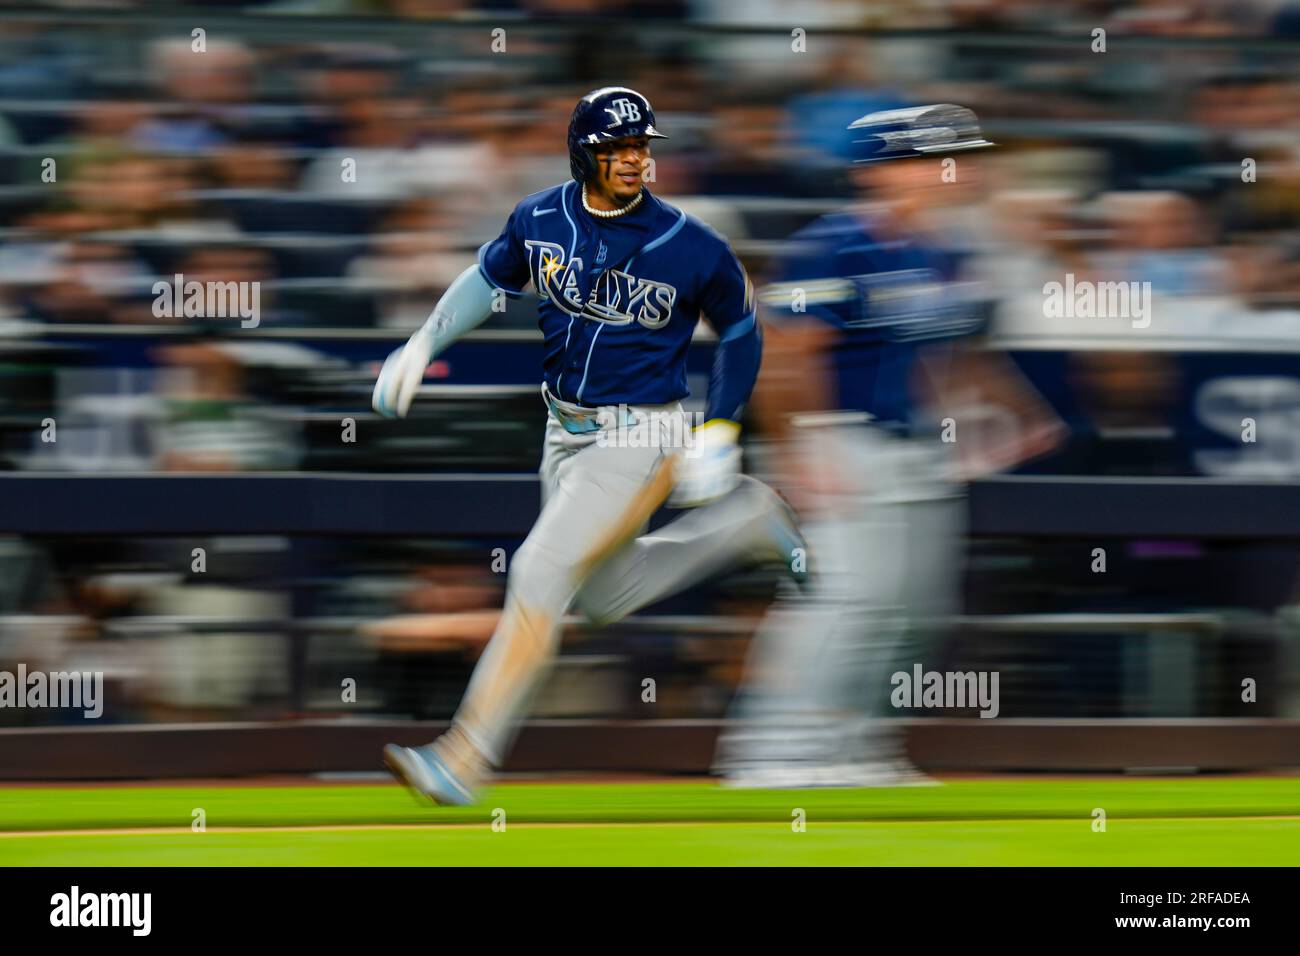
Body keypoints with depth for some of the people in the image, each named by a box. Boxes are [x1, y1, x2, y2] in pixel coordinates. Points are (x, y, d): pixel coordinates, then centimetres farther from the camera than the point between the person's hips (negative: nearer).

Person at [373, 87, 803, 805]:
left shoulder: (691, 250, -16)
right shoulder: (540, 220, -4)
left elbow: (741, 334, -1)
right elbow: (488, 278, 15)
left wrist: (717, 436, -6)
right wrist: (421, 347, 7)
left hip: (639, 440, -6)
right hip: (566, 432, 6)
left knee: (541, 575, -15)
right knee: (605, 595, 18)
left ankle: (466, 759, -13)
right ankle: (745, 522, 38)